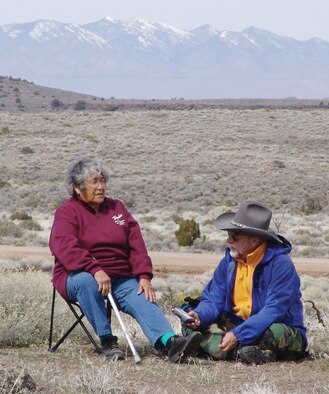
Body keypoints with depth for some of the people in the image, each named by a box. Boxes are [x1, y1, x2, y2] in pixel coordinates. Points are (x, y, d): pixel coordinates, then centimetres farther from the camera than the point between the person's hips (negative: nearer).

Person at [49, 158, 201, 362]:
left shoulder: (117, 208, 17)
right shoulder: (67, 212, 0)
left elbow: (136, 245, 10)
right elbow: (66, 248, -19)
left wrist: (144, 276, -7)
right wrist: (96, 270, -33)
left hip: (121, 279, 4)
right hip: (79, 275, -4)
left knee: (143, 300, -24)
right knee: (86, 281, -39)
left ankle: (170, 343, -48)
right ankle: (107, 341, -34)